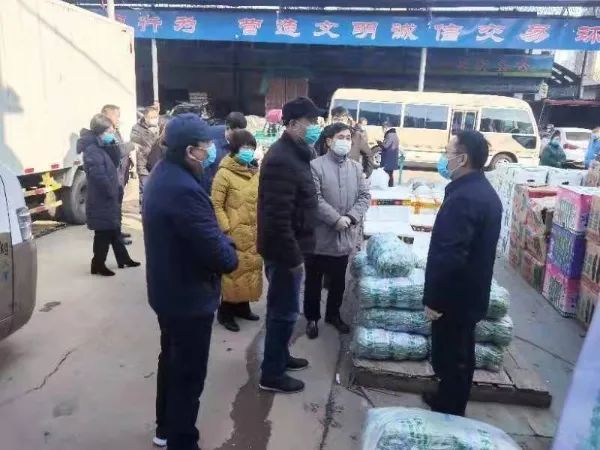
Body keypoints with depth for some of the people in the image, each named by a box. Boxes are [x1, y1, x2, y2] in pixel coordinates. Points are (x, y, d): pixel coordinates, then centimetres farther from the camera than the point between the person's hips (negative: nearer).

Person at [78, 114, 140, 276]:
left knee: (115, 230, 19)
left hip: (109, 199, 10)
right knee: (104, 234, 1)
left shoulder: (102, 147, 11)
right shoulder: (92, 150, -20)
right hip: (101, 201, -10)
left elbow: (116, 163, 9)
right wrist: (113, 192, -16)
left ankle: (123, 259, 31)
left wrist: (113, 145, -4)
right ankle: (98, 265, 14)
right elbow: (99, 176, -27)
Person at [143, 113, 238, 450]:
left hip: (167, 290, 11)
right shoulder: (184, 189, -30)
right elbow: (215, 250, -30)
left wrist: (221, 240, -4)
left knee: (171, 360, 25)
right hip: (189, 296, -11)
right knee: (190, 373, 6)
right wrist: (230, 256, -9)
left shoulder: (162, 175, 4)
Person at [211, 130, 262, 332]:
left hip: (254, 233, 6)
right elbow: (216, 205, -12)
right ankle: (225, 312, 17)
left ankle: (242, 307, 31)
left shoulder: (256, 172, 7)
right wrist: (226, 230, -16)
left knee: (251, 269, 14)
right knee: (233, 271, 1)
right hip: (235, 234, -6)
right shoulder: (224, 173, -10)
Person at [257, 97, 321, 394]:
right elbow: (278, 216, -27)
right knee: (285, 311, 2)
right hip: (283, 250, -10)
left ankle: (281, 357, 38)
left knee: (282, 308, 21)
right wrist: (292, 256, -22)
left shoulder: (294, 153, 11)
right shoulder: (282, 159, -22)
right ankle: (271, 374, 17)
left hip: (289, 247, 10)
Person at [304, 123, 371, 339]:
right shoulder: (315, 165, -9)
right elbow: (315, 199, -17)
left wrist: (351, 217, -13)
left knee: (338, 281, 18)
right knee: (313, 280, 10)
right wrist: (336, 219, -20)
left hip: (345, 236, 5)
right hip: (319, 235, -4)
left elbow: (365, 196, 3)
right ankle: (312, 317, 27)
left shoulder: (356, 168, 7)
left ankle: (333, 314, 36)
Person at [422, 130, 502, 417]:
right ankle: (449, 403, 38)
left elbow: (449, 256, -28)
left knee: (448, 356, 6)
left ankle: (448, 412, 21)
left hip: (454, 295, -10)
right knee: (459, 354, 21)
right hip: (471, 292, 10)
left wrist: (432, 298, -20)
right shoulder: (485, 191, 8)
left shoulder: (463, 197, -24)